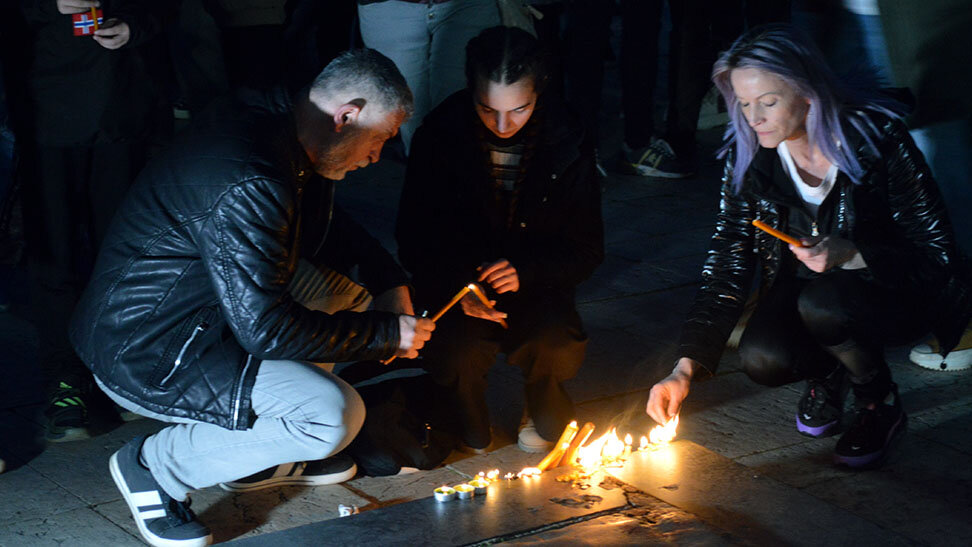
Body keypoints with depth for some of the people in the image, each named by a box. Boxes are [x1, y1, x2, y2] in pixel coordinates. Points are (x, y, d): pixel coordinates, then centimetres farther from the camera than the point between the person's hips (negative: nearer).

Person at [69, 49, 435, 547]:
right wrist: (386, 333, -16)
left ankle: (260, 452, 16)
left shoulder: (273, 124, 3)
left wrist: (390, 284, 6)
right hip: (143, 355, -10)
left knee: (344, 283, 12)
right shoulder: (249, 185, -29)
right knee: (334, 415, -21)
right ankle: (157, 465, -3)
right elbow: (265, 328, -27)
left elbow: (325, 229, 21)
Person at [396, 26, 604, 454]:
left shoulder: (567, 142, -9)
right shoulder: (440, 134, -12)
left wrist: (526, 271, -21)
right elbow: (414, 242, -5)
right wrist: (458, 288, -25)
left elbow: (586, 249, -1)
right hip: (456, 284, -1)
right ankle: (470, 421, 6)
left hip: (534, 285, 1)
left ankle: (546, 414, 8)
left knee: (557, 346, -30)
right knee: (461, 352, -32)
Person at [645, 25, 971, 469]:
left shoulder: (877, 137, -24)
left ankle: (880, 403, -5)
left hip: (900, 291, -4)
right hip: (808, 290, 4)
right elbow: (726, 267, -11)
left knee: (822, 304, -35)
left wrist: (852, 255, -38)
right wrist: (684, 370, -20)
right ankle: (829, 373, 10)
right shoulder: (747, 155, -13)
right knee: (762, 358, -26)